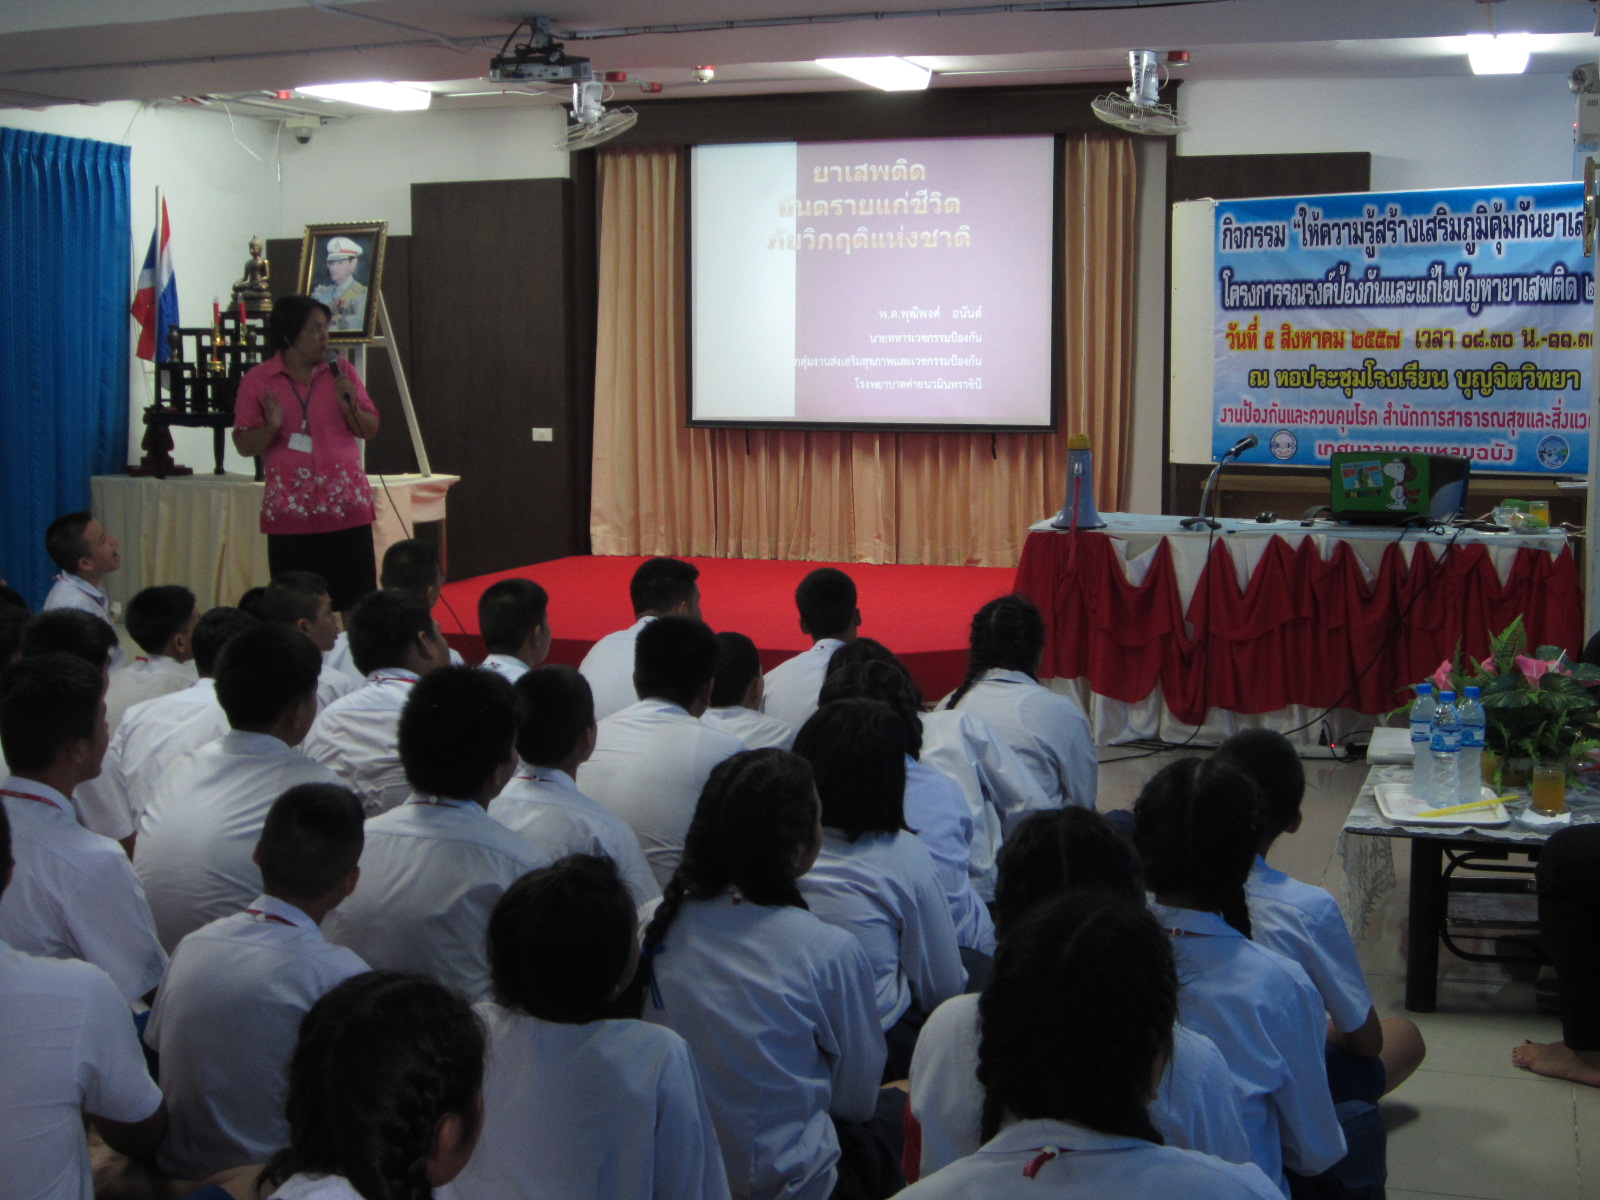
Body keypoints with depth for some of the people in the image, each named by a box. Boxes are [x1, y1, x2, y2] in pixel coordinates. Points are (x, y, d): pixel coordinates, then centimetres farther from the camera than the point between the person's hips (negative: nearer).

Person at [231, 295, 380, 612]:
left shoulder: (341, 372, 8)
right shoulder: (257, 380, 3)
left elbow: (370, 429, 11)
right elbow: (244, 445, 4)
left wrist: (351, 408, -9)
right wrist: (270, 428, -16)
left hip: (346, 505, 1)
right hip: (289, 511, -1)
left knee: (357, 604, -1)